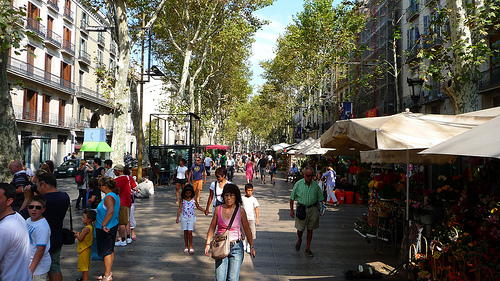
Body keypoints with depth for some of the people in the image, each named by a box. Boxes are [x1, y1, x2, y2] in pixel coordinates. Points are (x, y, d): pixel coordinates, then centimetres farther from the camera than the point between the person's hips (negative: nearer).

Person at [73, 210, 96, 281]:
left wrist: (77, 235, -6)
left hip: (84, 250, -10)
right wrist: (78, 233, 8)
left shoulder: (87, 228, -26)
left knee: (84, 266, 0)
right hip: (86, 249, 10)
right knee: (85, 265, 24)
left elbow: (80, 239, -25)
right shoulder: (91, 227, 4)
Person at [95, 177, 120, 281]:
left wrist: (103, 224, -33)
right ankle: (108, 272, 29)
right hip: (113, 226, 10)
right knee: (110, 250, 17)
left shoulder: (109, 197, -23)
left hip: (106, 229, -10)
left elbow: (111, 211, -40)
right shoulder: (115, 195, 8)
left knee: (106, 251, 1)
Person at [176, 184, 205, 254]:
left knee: (190, 232, -7)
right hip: (184, 217, 1)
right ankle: (186, 247, 20)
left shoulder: (193, 199, -1)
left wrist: (205, 211, -2)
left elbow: (198, 207, 10)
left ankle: (191, 247, 6)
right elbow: (180, 208, -5)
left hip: (191, 217, -1)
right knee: (185, 232, 8)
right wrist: (177, 218, -13)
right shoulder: (182, 199, -2)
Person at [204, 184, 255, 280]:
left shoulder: (240, 211, -2)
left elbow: (247, 229, 6)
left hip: (236, 247, -1)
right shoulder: (218, 209, 1)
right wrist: (208, 244, 2)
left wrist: (252, 246, 7)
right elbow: (212, 228, 9)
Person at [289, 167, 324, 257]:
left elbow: (320, 198, 11)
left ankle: (308, 249, 20)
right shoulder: (298, 184, -5)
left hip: (312, 209, 2)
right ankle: (299, 240, 35)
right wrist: (291, 210, -1)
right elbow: (292, 198, 1)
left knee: (310, 229, 7)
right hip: (301, 209, -2)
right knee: (300, 229, 1)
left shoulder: (315, 185, 2)